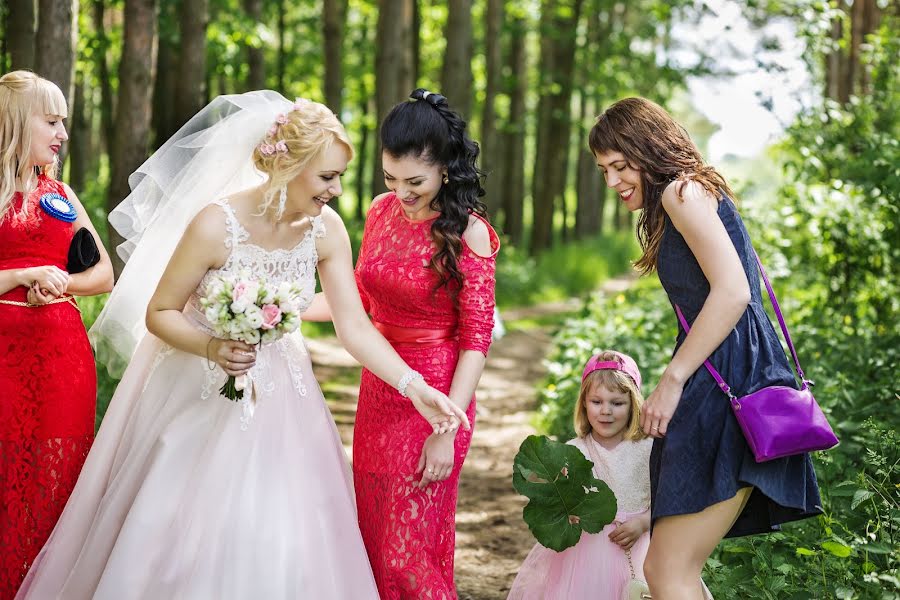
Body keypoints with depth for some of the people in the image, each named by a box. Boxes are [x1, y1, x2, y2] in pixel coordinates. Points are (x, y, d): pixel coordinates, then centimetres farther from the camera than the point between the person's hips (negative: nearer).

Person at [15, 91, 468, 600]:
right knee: (184, 533, 5)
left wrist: (414, 386, -18)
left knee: (277, 539, 5)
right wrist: (212, 348, -31)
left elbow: (355, 327, -8)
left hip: (277, 398, 4)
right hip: (201, 395, -3)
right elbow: (159, 313, -13)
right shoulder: (216, 224, -22)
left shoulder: (327, 230, -10)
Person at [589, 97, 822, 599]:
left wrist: (673, 379, -15)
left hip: (729, 383, -10)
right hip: (721, 381, 10)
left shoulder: (683, 190, -5)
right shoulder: (697, 192, 25)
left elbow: (732, 291, -19)